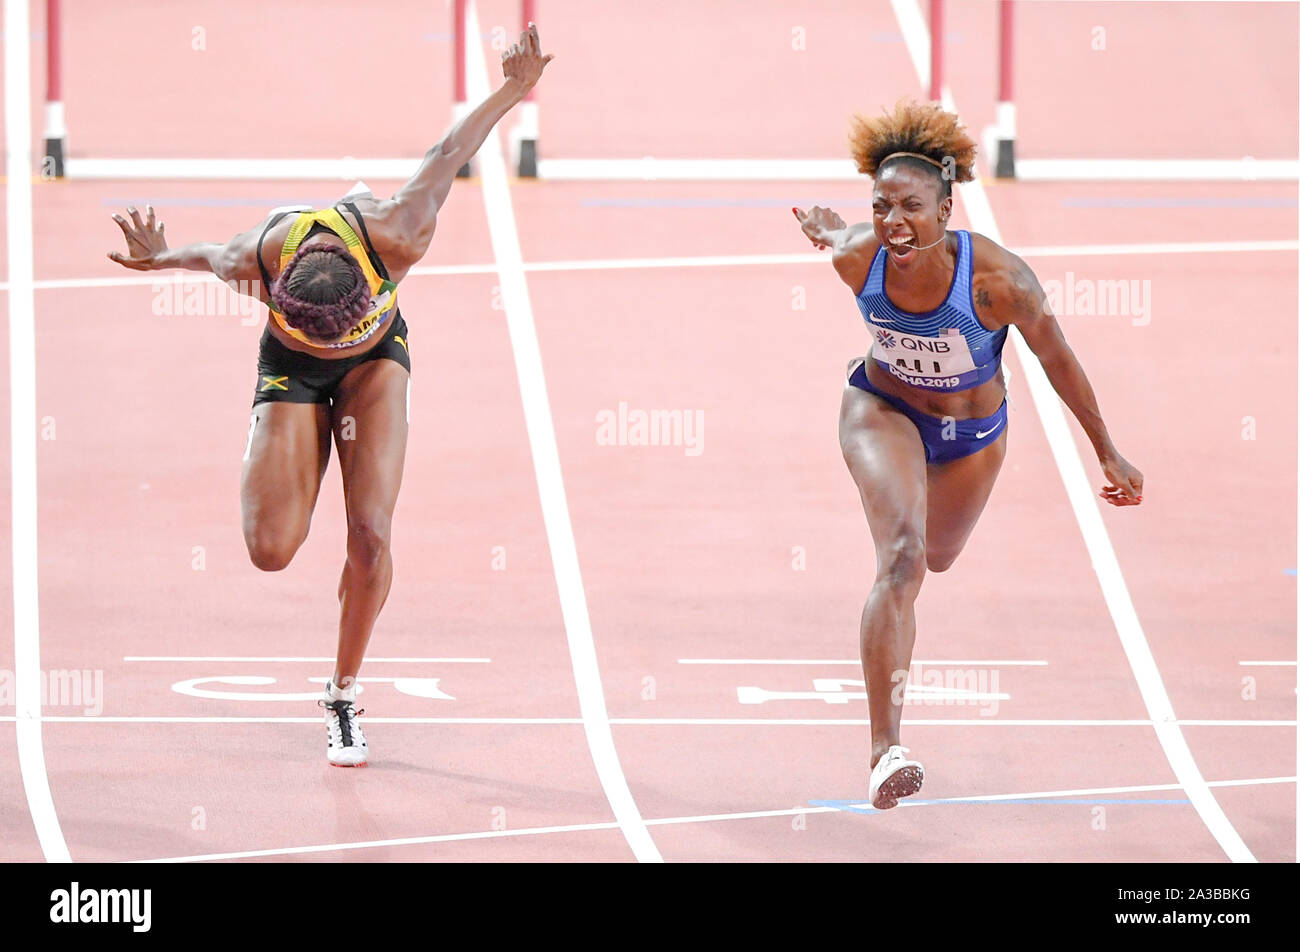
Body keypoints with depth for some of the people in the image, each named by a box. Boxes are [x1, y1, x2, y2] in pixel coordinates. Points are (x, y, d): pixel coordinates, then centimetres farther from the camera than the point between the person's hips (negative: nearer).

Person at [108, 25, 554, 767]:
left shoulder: (395, 238, -38)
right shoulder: (256, 262, -36)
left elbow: (445, 161, -20)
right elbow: (212, 255, -9)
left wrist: (512, 93, -7)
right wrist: (164, 259, 9)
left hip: (377, 361, 0)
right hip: (291, 370, 0)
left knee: (372, 534, -17)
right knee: (271, 551, -14)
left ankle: (345, 697, 3)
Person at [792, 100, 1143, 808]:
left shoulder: (998, 278, -35)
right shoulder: (856, 257, -30)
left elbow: (1056, 357, -19)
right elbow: (827, 227, -4)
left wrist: (1108, 454, -9)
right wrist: (822, 223, 22)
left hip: (972, 432, 1)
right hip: (883, 410, -1)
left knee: (937, 558, 28)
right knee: (902, 558, -27)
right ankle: (884, 752, -31)